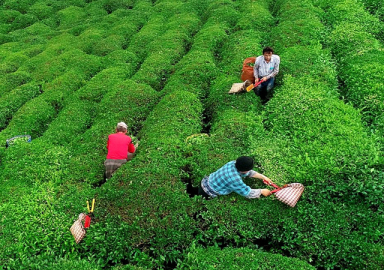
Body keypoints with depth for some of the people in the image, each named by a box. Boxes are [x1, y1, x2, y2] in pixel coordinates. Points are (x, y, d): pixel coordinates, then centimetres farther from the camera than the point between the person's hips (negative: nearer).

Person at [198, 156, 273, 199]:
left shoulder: (234, 163, -13)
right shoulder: (234, 179, -36)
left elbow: (249, 172, 6)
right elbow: (248, 193, -24)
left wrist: (263, 177, 5)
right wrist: (262, 191, -11)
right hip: (207, 194, -8)